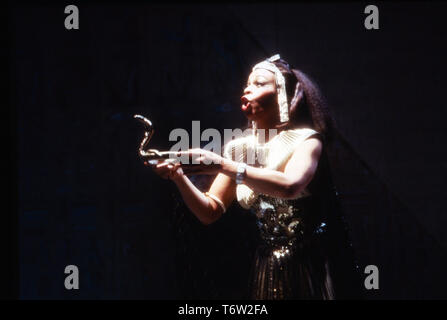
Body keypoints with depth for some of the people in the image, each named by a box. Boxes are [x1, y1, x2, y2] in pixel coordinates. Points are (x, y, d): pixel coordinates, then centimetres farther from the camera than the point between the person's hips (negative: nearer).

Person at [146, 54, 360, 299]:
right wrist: (179, 177, -16)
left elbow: (290, 186, -28)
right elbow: (210, 212, 2)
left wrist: (222, 166, -32)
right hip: (268, 268, 4)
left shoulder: (306, 140, -7)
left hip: (310, 267, -4)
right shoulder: (238, 149, 7)